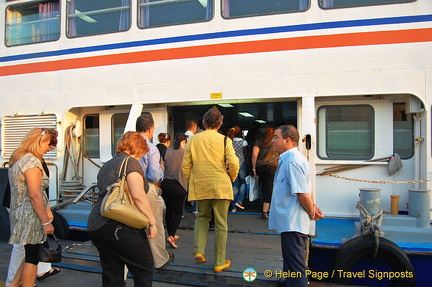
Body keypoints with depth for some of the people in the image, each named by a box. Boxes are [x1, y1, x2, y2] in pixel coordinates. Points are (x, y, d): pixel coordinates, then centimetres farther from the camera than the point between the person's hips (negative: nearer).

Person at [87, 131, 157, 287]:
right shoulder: (130, 162, -7)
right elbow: (138, 195, -19)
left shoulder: (106, 165, 19)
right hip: (120, 226, -8)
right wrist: (152, 222, -13)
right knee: (144, 270, 5)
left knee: (111, 274, 16)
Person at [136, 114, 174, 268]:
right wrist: (161, 169, 1)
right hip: (148, 190, -5)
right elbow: (154, 176, -21)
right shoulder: (151, 148, -17)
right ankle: (160, 259, 27)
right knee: (155, 226, 11)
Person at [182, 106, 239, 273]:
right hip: (221, 187, -2)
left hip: (200, 187, 3)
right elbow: (233, 164, -14)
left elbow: (185, 166, 4)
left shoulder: (193, 140, 2)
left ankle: (198, 251, 10)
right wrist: (232, 178, 5)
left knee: (202, 217, 24)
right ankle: (219, 263, 16)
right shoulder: (224, 140, -5)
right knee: (221, 224, 8)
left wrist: (191, 182, 18)